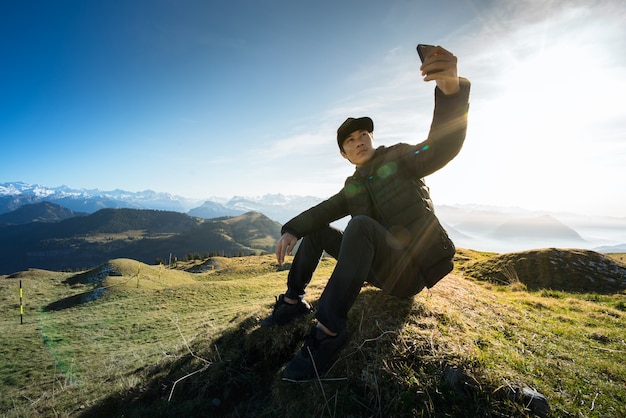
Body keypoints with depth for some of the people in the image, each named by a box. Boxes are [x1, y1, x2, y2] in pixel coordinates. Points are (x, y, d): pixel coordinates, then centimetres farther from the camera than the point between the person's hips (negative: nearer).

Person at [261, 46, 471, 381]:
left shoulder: (399, 158, -1)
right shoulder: (352, 187, 12)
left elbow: (444, 145, -20)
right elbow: (321, 211, 2)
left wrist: (450, 88, -38)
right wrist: (291, 231, -17)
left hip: (412, 270, -6)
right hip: (378, 266, 6)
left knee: (361, 225, -35)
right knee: (315, 229, 3)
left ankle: (329, 330, -34)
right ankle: (293, 301, 1)